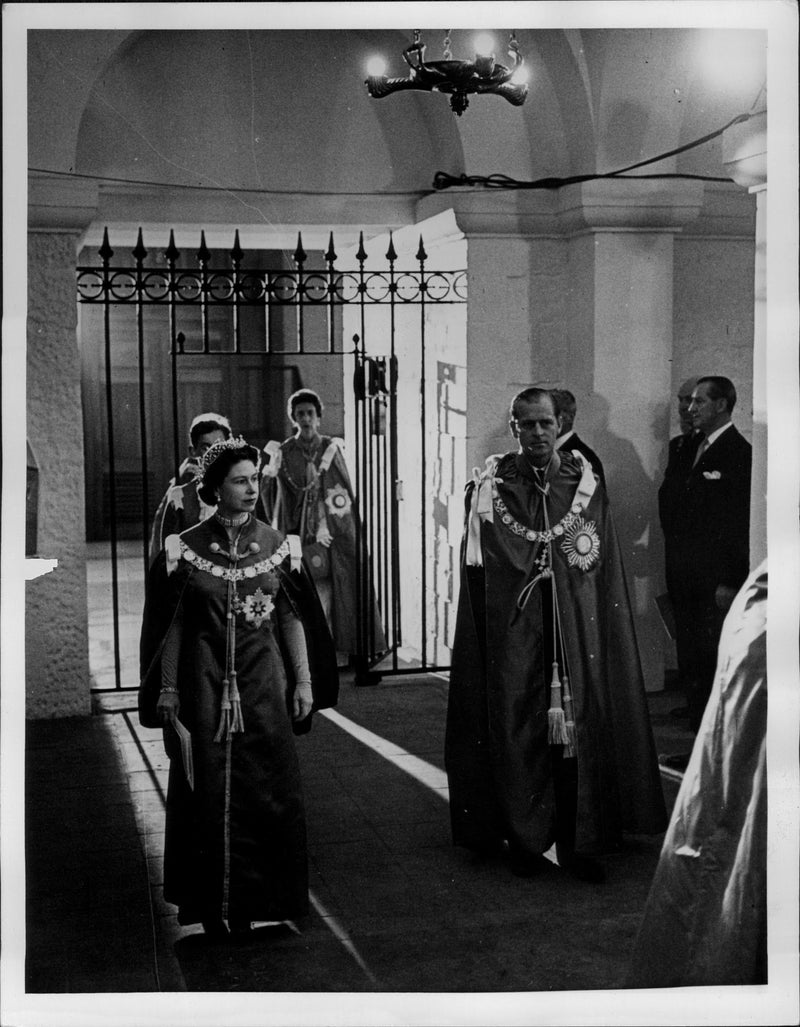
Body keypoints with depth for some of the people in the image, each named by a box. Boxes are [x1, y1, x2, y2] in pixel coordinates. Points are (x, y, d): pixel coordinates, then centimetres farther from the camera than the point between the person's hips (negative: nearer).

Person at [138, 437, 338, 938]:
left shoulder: (278, 546, 2)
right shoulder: (184, 550, -3)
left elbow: (293, 619, 6)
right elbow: (172, 627, 1)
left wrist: (304, 681, 2)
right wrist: (167, 689, 0)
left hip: (264, 689, 2)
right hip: (204, 690, -1)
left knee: (270, 791, 4)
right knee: (208, 794, 3)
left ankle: (257, 896, 18)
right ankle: (215, 903, 15)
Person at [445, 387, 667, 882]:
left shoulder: (588, 486, 4)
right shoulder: (490, 488, 0)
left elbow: (609, 575, 6)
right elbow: (475, 572, 2)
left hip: (578, 634, 1)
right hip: (513, 634, -1)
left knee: (580, 728, 2)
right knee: (518, 730, 1)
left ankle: (579, 841, 13)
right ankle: (524, 840, 14)